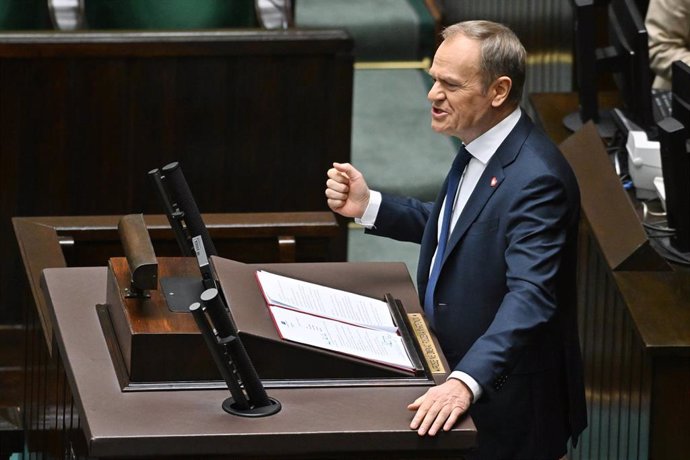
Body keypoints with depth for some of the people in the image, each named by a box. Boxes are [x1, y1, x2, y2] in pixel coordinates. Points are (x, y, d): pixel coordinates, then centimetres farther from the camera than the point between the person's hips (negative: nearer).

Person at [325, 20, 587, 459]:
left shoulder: (535, 178, -28)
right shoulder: (483, 147, 2)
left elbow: (529, 297, -36)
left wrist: (466, 382, -47)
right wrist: (368, 206, 5)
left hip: (508, 402, -9)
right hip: (459, 368, 9)